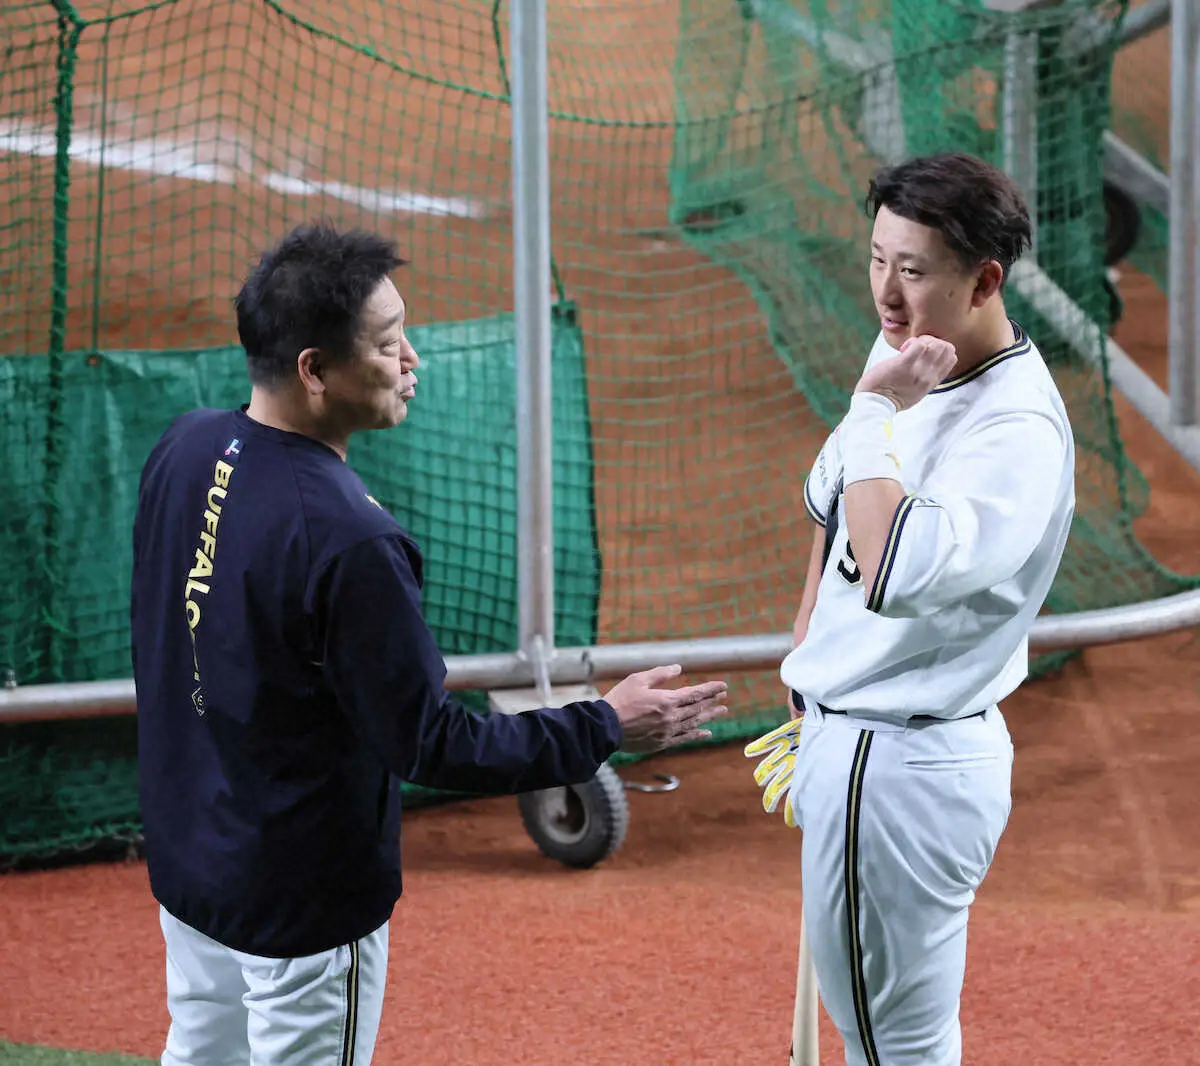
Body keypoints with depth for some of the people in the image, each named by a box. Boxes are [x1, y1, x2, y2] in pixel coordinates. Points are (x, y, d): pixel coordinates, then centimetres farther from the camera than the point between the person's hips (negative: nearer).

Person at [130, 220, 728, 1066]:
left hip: (186, 863, 8)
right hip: (300, 901, -8)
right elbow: (431, 746, -23)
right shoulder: (347, 540, -29)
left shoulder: (183, 451, -4)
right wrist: (605, 727, -15)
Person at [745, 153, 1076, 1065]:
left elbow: (892, 578, -38)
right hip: (844, 740, 9)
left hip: (907, 771, -9)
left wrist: (877, 411, -29)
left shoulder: (1018, 429, -24)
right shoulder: (904, 360, 5)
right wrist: (808, 709, 21)